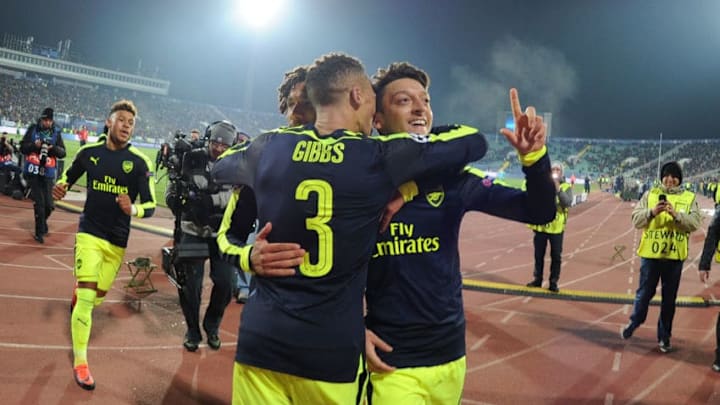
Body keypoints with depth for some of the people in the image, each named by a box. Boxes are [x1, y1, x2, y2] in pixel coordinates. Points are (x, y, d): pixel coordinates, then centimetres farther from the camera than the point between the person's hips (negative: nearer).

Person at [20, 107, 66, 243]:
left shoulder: (56, 132, 4)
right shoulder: (33, 129, 2)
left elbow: (62, 153, 3)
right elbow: (22, 147, 3)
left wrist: (53, 148, -18)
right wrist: (34, 145, -16)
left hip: (48, 172, 1)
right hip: (33, 171, -1)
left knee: (49, 204, 3)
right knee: (39, 203, -5)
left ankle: (41, 224, 31)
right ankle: (40, 231, 6)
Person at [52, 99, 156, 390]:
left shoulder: (139, 162, -10)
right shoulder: (89, 152, -4)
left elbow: (150, 205, -11)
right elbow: (68, 176, 14)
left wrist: (133, 210, -33)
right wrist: (60, 188, -9)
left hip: (118, 240, 2)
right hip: (90, 233, -1)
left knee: (98, 295, 17)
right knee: (86, 297, -12)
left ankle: (78, 292, 56)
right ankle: (80, 363, -1)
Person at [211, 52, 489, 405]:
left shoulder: (270, 147, 1)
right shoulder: (381, 156, -9)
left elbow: (220, 166, 23)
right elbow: (475, 142, 3)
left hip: (260, 341, 3)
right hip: (333, 351, -2)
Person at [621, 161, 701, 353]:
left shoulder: (689, 198, 2)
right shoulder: (650, 195, 2)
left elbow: (695, 223, -7)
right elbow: (636, 219, -3)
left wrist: (676, 214, -21)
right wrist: (652, 212, -21)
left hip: (675, 255, 0)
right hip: (651, 252, 0)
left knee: (669, 298, 9)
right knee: (644, 292, 10)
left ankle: (664, 336, 22)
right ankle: (634, 323, 33)